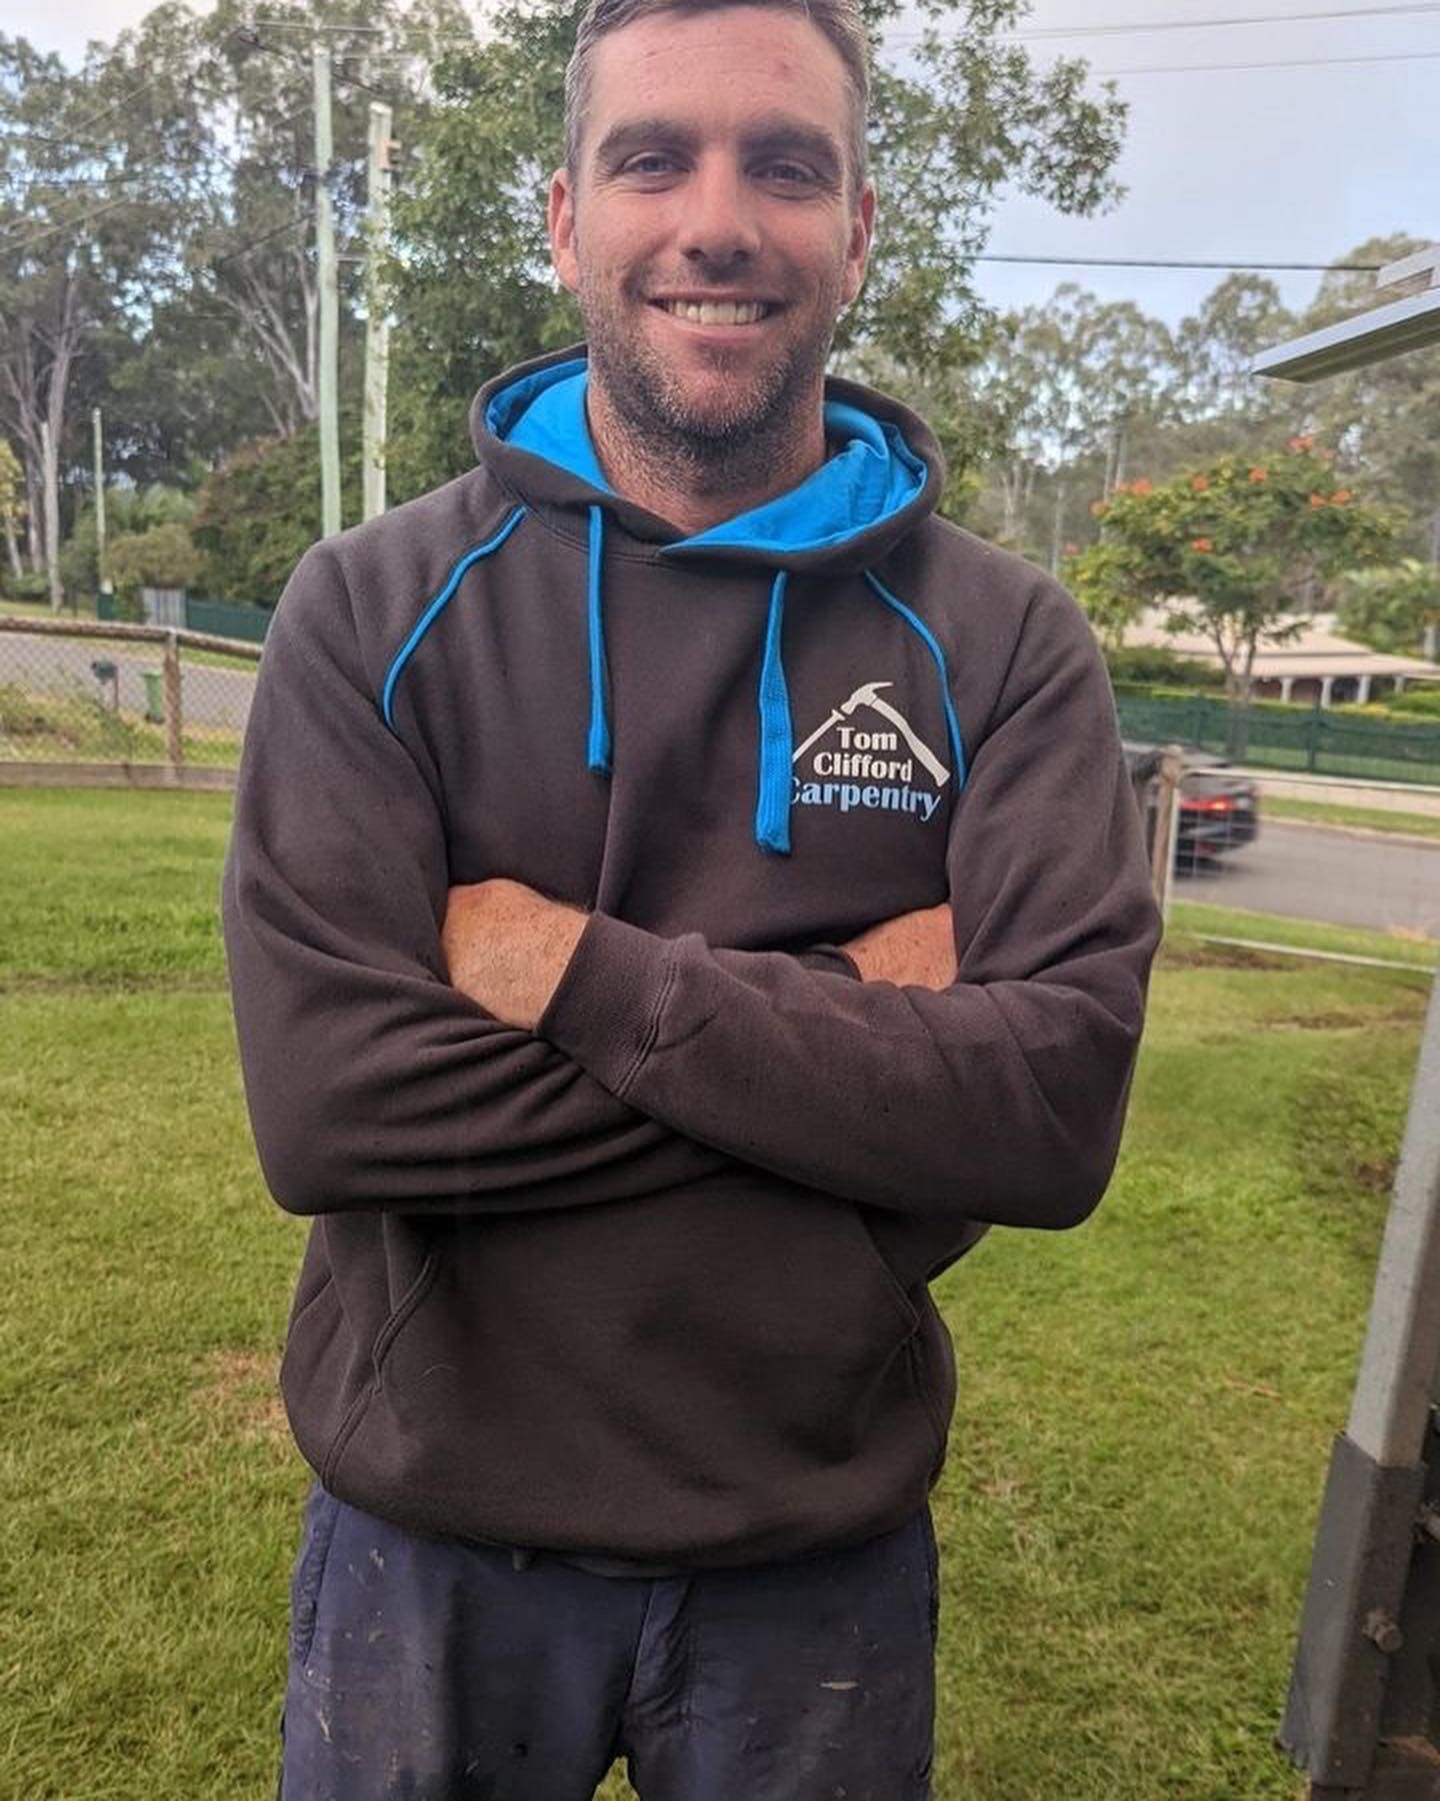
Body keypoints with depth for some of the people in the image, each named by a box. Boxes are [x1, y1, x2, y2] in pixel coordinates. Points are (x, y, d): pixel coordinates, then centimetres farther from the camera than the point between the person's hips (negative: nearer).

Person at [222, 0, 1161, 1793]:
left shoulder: (1002, 640, -8)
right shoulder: (373, 608, -10)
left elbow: (1060, 1105, -19)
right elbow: (326, 1101, -20)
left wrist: (579, 969, -24)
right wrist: (846, 1018, -20)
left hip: (820, 1555, 1)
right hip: (429, 1533, 0)